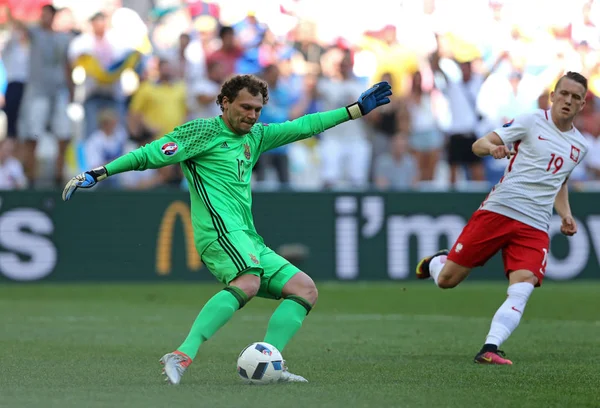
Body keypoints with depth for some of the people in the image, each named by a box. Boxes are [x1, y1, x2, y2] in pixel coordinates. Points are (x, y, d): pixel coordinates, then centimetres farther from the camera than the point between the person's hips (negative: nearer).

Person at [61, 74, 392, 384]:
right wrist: (98, 173, -7)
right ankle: (182, 356, -45)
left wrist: (357, 109, 33)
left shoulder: (255, 136, 24)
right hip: (219, 228, -9)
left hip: (247, 239, 9)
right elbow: (150, 154, -1)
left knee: (305, 289, 2)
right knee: (248, 283, -35)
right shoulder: (204, 131, 2)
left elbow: (301, 127, 32)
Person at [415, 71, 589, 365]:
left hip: (535, 228, 3)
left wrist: (566, 215, 17)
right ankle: (436, 262, 33)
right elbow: (478, 145, -4)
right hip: (498, 210, -3)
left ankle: (490, 349, -25)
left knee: (522, 289, -21)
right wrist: (491, 147, -28)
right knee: (446, 281, -1)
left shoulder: (580, 146, 16)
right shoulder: (531, 122, -1)